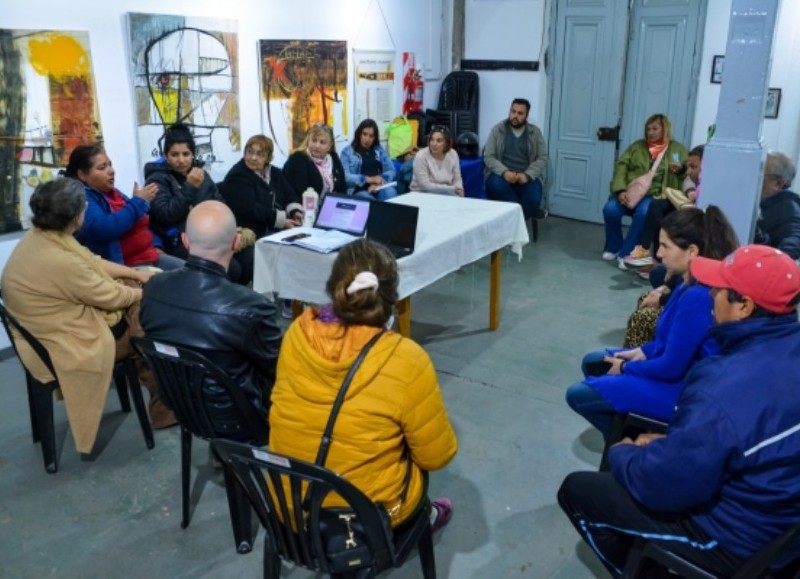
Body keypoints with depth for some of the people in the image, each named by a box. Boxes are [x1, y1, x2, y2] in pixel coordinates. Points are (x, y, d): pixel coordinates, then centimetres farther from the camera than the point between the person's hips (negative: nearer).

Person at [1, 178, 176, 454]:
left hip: (69, 319, 9)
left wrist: (136, 273, 8)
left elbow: (93, 261, 11)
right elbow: (111, 297, -20)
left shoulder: (40, 235, -3)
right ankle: (164, 407, 20)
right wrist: (145, 292, -2)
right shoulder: (58, 260, -33)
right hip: (69, 344, -9)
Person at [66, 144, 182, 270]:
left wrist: (156, 246, 9)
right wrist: (138, 202, -15)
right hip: (122, 266, -9)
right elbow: (103, 228, -26)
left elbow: (142, 225, 28)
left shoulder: (113, 193, 18)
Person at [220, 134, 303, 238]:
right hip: (253, 234, -7)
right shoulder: (237, 176, -7)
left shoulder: (275, 173, 16)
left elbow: (289, 195, 11)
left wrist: (295, 212, -12)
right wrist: (281, 220, -23)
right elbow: (249, 208, -18)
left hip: (280, 230, 7)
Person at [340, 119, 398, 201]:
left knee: (390, 192, -32)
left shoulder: (380, 150, 21)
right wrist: (367, 179, -16)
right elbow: (345, 176, -4)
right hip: (359, 190, -3)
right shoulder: (347, 151, 10)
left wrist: (378, 182, -9)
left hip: (380, 187, 3)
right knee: (367, 199, -37)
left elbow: (391, 171, 12)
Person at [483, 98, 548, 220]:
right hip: (501, 174, 0)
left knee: (533, 199, -30)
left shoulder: (535, 132, 6)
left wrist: (527, 175, -17)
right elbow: (488, 157, -4)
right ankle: (531, 211, -15)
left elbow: (542, 158, 1)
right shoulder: (497, 130, 2)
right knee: (496, 186, -35)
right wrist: (504, 172, -22)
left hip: (527, 177, 0)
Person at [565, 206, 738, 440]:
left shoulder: (697, 297, -31)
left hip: (682, 388, -10)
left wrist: (626, 368, -9)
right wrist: (643, 351, 2)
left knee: (577, 395, -10)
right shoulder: (693, 284, 0)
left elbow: (671, 367, -25)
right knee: (591, 362, 18)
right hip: (679, 371, 10)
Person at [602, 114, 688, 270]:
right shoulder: (637, 146, 16)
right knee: (610, 209, -27)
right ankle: (613, 247, 0)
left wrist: (680, 170, -9)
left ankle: (626, 253, -22)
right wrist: (620, 190, -12)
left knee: (643, 213, -36)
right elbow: (621, 166, 5)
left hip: (654, 195, -2)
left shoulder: (677, 149, 13)